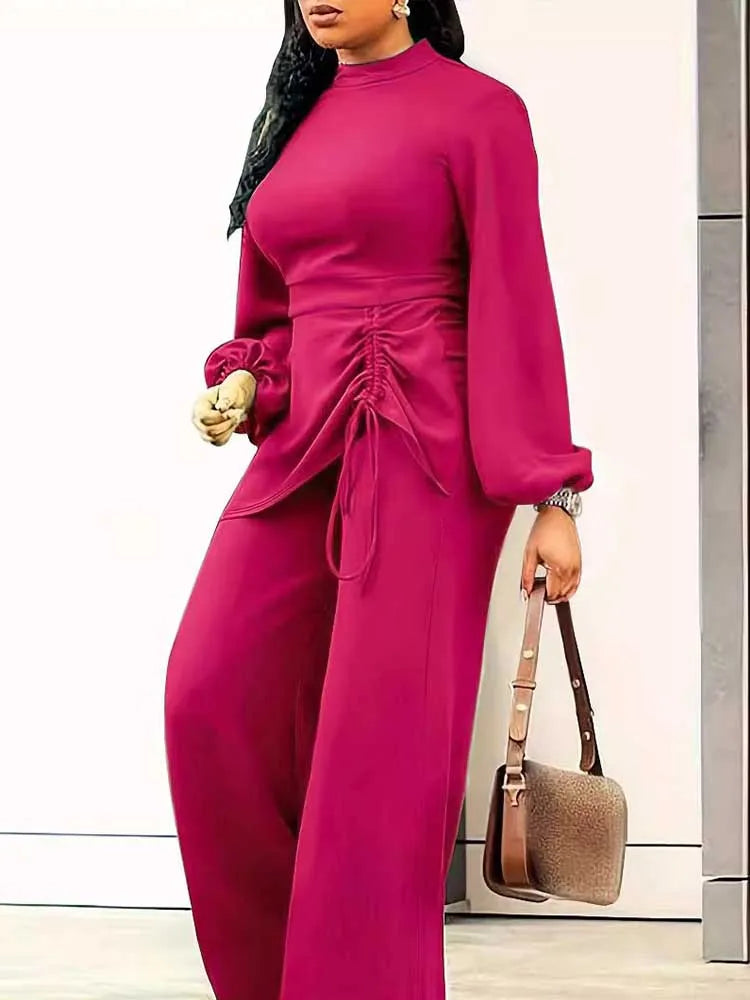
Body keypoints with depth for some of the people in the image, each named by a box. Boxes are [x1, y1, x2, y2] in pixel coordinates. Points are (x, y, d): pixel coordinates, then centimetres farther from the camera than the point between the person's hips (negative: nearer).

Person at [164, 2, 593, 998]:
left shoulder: (476, 109, 0)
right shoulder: (296, 120, 18)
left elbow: (515, 297, -5)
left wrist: (551, 497, -9)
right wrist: (240, 384, 2)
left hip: (425, 454, -5)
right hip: (302, 451, 5)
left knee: (385, 744, -7)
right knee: (211, 696, -9)